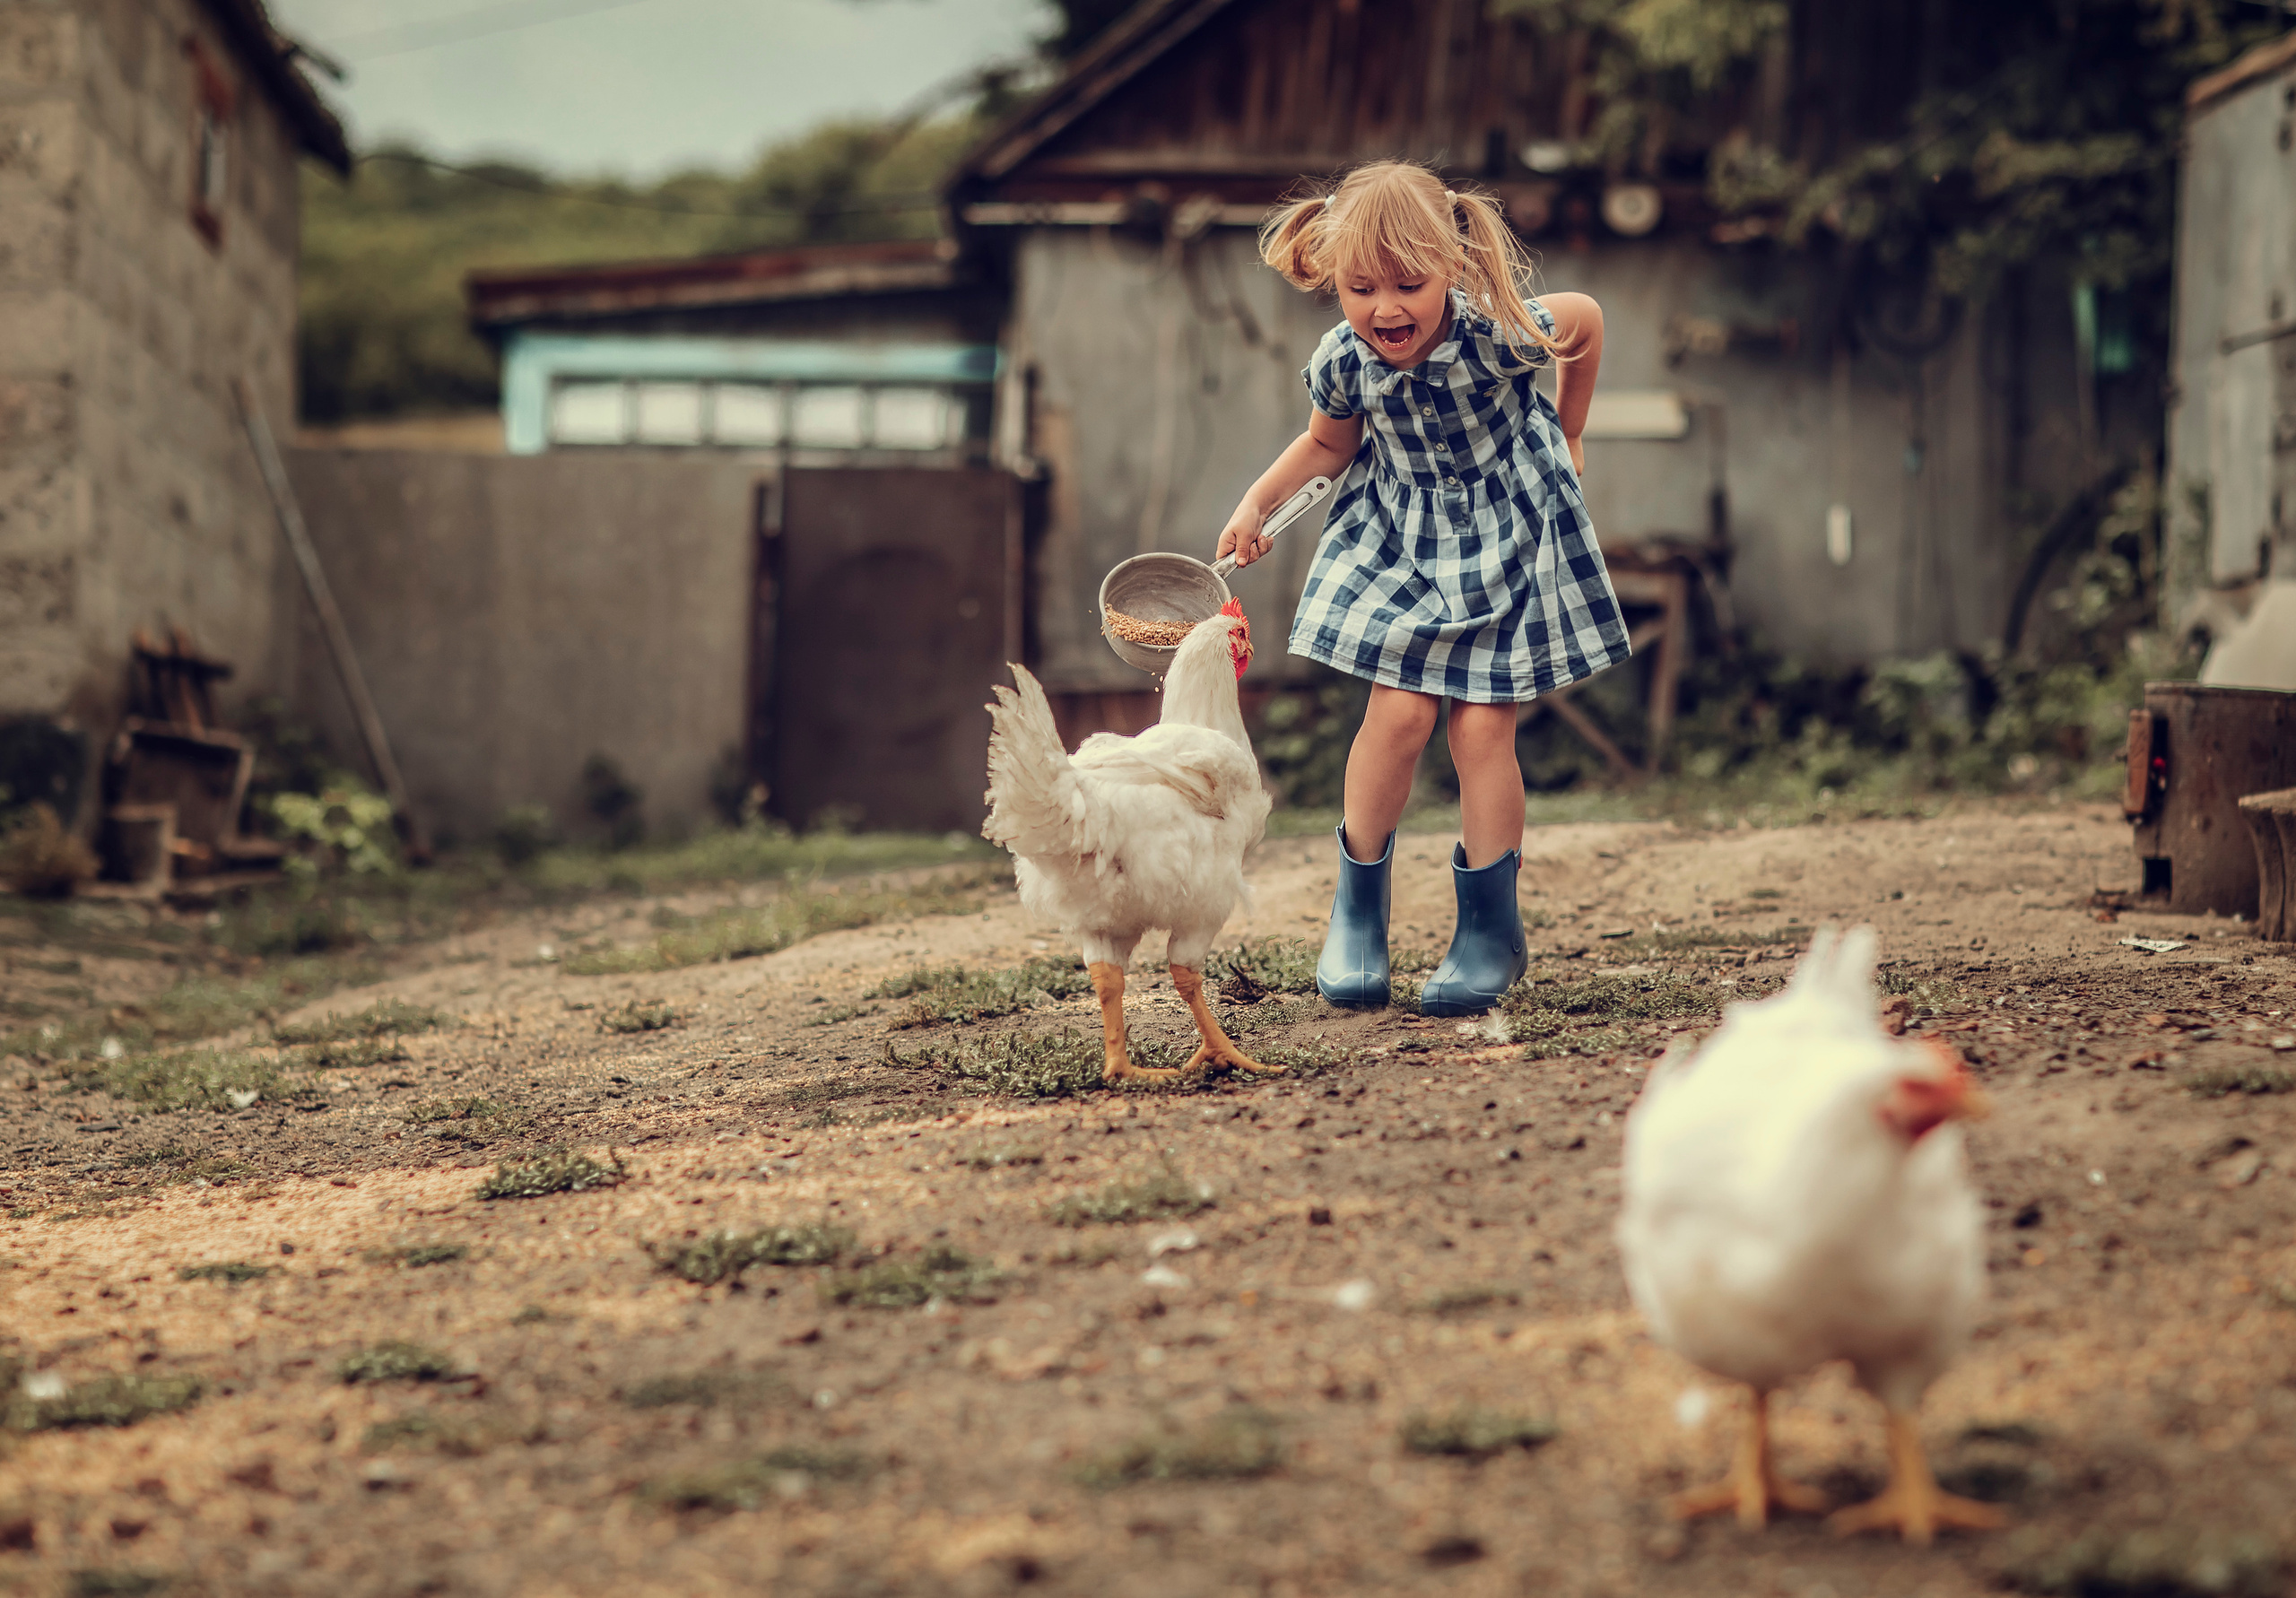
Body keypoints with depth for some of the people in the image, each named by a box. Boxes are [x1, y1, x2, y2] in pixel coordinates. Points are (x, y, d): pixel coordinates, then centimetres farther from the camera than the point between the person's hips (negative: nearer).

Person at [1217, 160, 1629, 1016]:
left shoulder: (1498, 333, -29)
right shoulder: (1342, 363, -18)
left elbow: (1588, 318, -5)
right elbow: (1329, 443, 7)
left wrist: (1566, 432, 7)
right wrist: (1257, 504, -5)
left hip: (1504, 538, -2)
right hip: (1399, 535, 2)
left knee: (1481, 729, -4)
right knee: (1397, 714, -7)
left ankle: (1491, 930, 12)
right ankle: (1357, 911, 12)